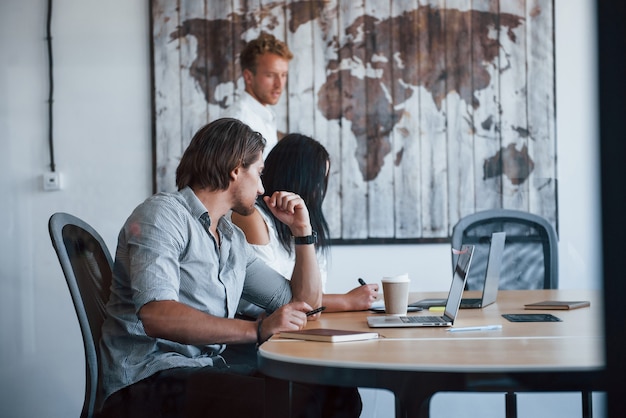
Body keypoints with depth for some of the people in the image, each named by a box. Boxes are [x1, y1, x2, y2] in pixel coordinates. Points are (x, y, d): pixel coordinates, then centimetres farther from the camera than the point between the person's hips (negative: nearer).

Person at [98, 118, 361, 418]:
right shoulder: (163, 214, -7)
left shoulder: (233, 239, 19)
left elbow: (304, 302, 25)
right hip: (148, 379, -8)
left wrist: (302, 230, 16)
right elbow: (156, 315, -23)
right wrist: (257, 329, -28)